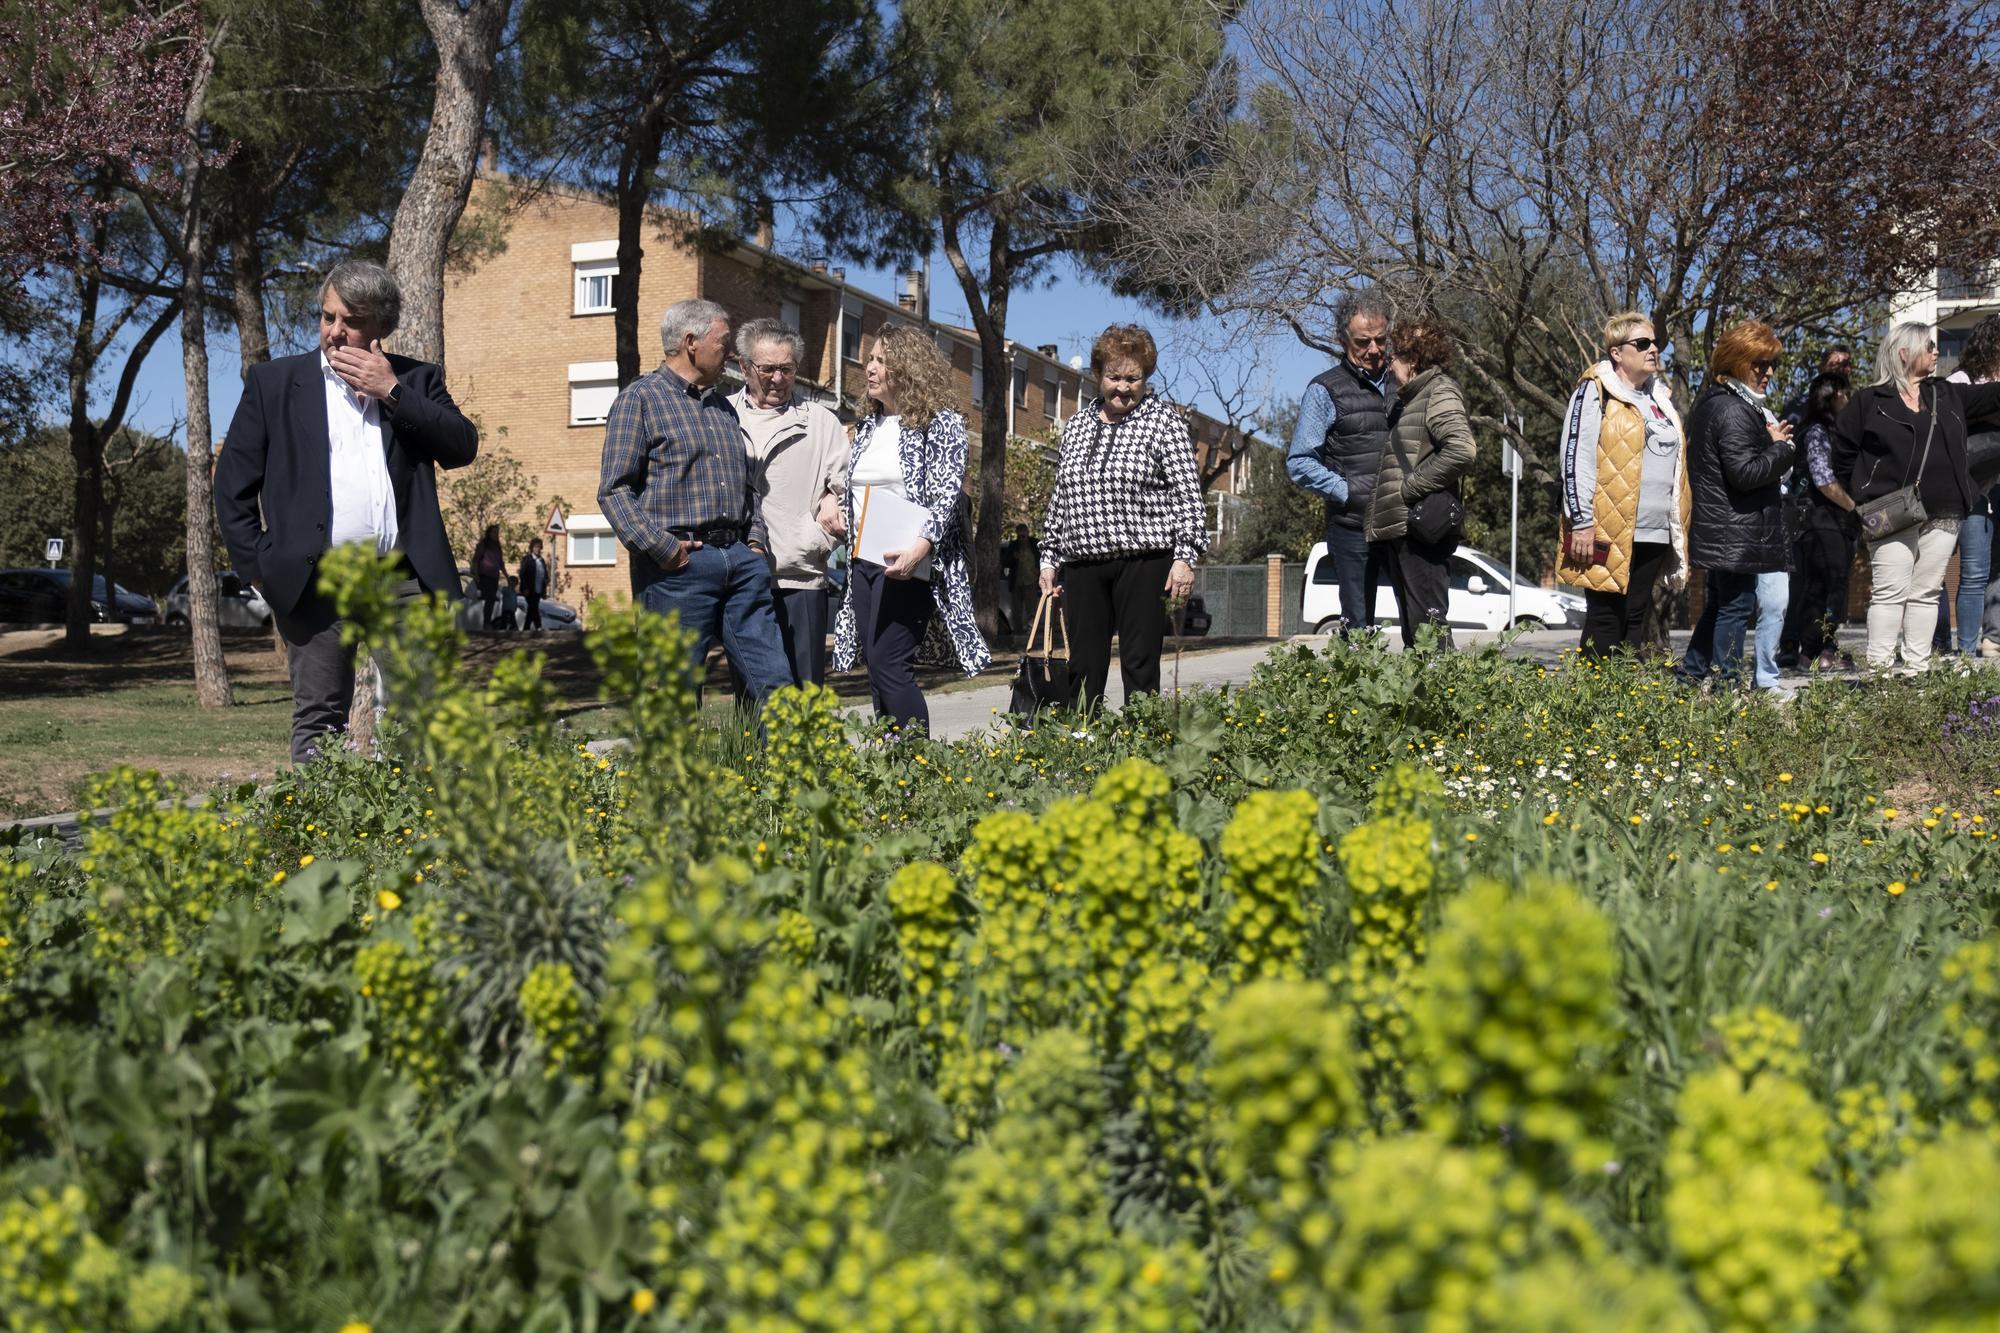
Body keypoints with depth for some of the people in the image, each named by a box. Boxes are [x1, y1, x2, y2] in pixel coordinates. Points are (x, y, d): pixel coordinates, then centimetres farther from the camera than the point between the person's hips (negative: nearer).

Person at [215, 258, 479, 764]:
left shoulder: (417, 380, 13)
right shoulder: (274, 382, 10)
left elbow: (463, 447, -1)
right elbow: (232, 484, 9)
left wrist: (392, 393, -6)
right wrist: (260, 567, 2)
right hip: (316, 584, -1)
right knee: (318, 723, 3)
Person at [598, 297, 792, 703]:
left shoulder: (723, 407, 22)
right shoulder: (640, 399, 0)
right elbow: (614, 490, -7)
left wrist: (755, 540, 12)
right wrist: (660, 548, -16)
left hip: (740, 561, 6)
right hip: (679, 564, -6)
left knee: (773, 682, 1)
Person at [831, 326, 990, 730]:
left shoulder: (940, 422, -5)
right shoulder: (867, 425, 17)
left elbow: (948, 492, -15)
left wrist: (921, 545, -27)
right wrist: (834, 504, 7)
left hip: (907, 563, -7)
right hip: (863, 561, 7)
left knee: (887, 665, -13)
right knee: (876, 668, 7)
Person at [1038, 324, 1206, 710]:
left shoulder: (1164, 420, 2)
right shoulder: (1076, 426, 16)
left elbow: (1187, 492, -3)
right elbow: (1059, 497, 20)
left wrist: (1186, 555, -11)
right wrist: (1049, 558, 16)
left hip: (1144, 562, -4)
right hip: (1082, 564, 4)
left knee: (1140, 665, -2)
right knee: (1083, 670, 5)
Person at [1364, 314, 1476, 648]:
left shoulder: (1440, 392, -5)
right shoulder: (1406, 400, 24)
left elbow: (1461, 450, -21)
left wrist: (1409, 488, -17)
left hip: (1421, 530, -10)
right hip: (1396, 530, 10)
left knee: (1427, 624, -11)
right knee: (1411, 625, 12)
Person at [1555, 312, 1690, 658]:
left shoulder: (1660, 397, 21)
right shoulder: (1595, 391, -4)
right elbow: (1575, 458, -11)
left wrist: (1677, 526, 25)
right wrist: (1581, 522, -17)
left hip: (1653, 533, 7)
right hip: (1609, 534, -7)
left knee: (1636, 620, 10)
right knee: (1605, 621, -5)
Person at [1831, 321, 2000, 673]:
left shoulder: (1949, 396, 16)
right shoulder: (1869, 401, 1)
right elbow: (1844, 455, 1)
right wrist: (1867, 496, -2)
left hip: (1943, 517, 5)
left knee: (1926, 593, 7)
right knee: (1889, 592, -7)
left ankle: (1918, 667, 12)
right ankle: (1879, 669, -4)